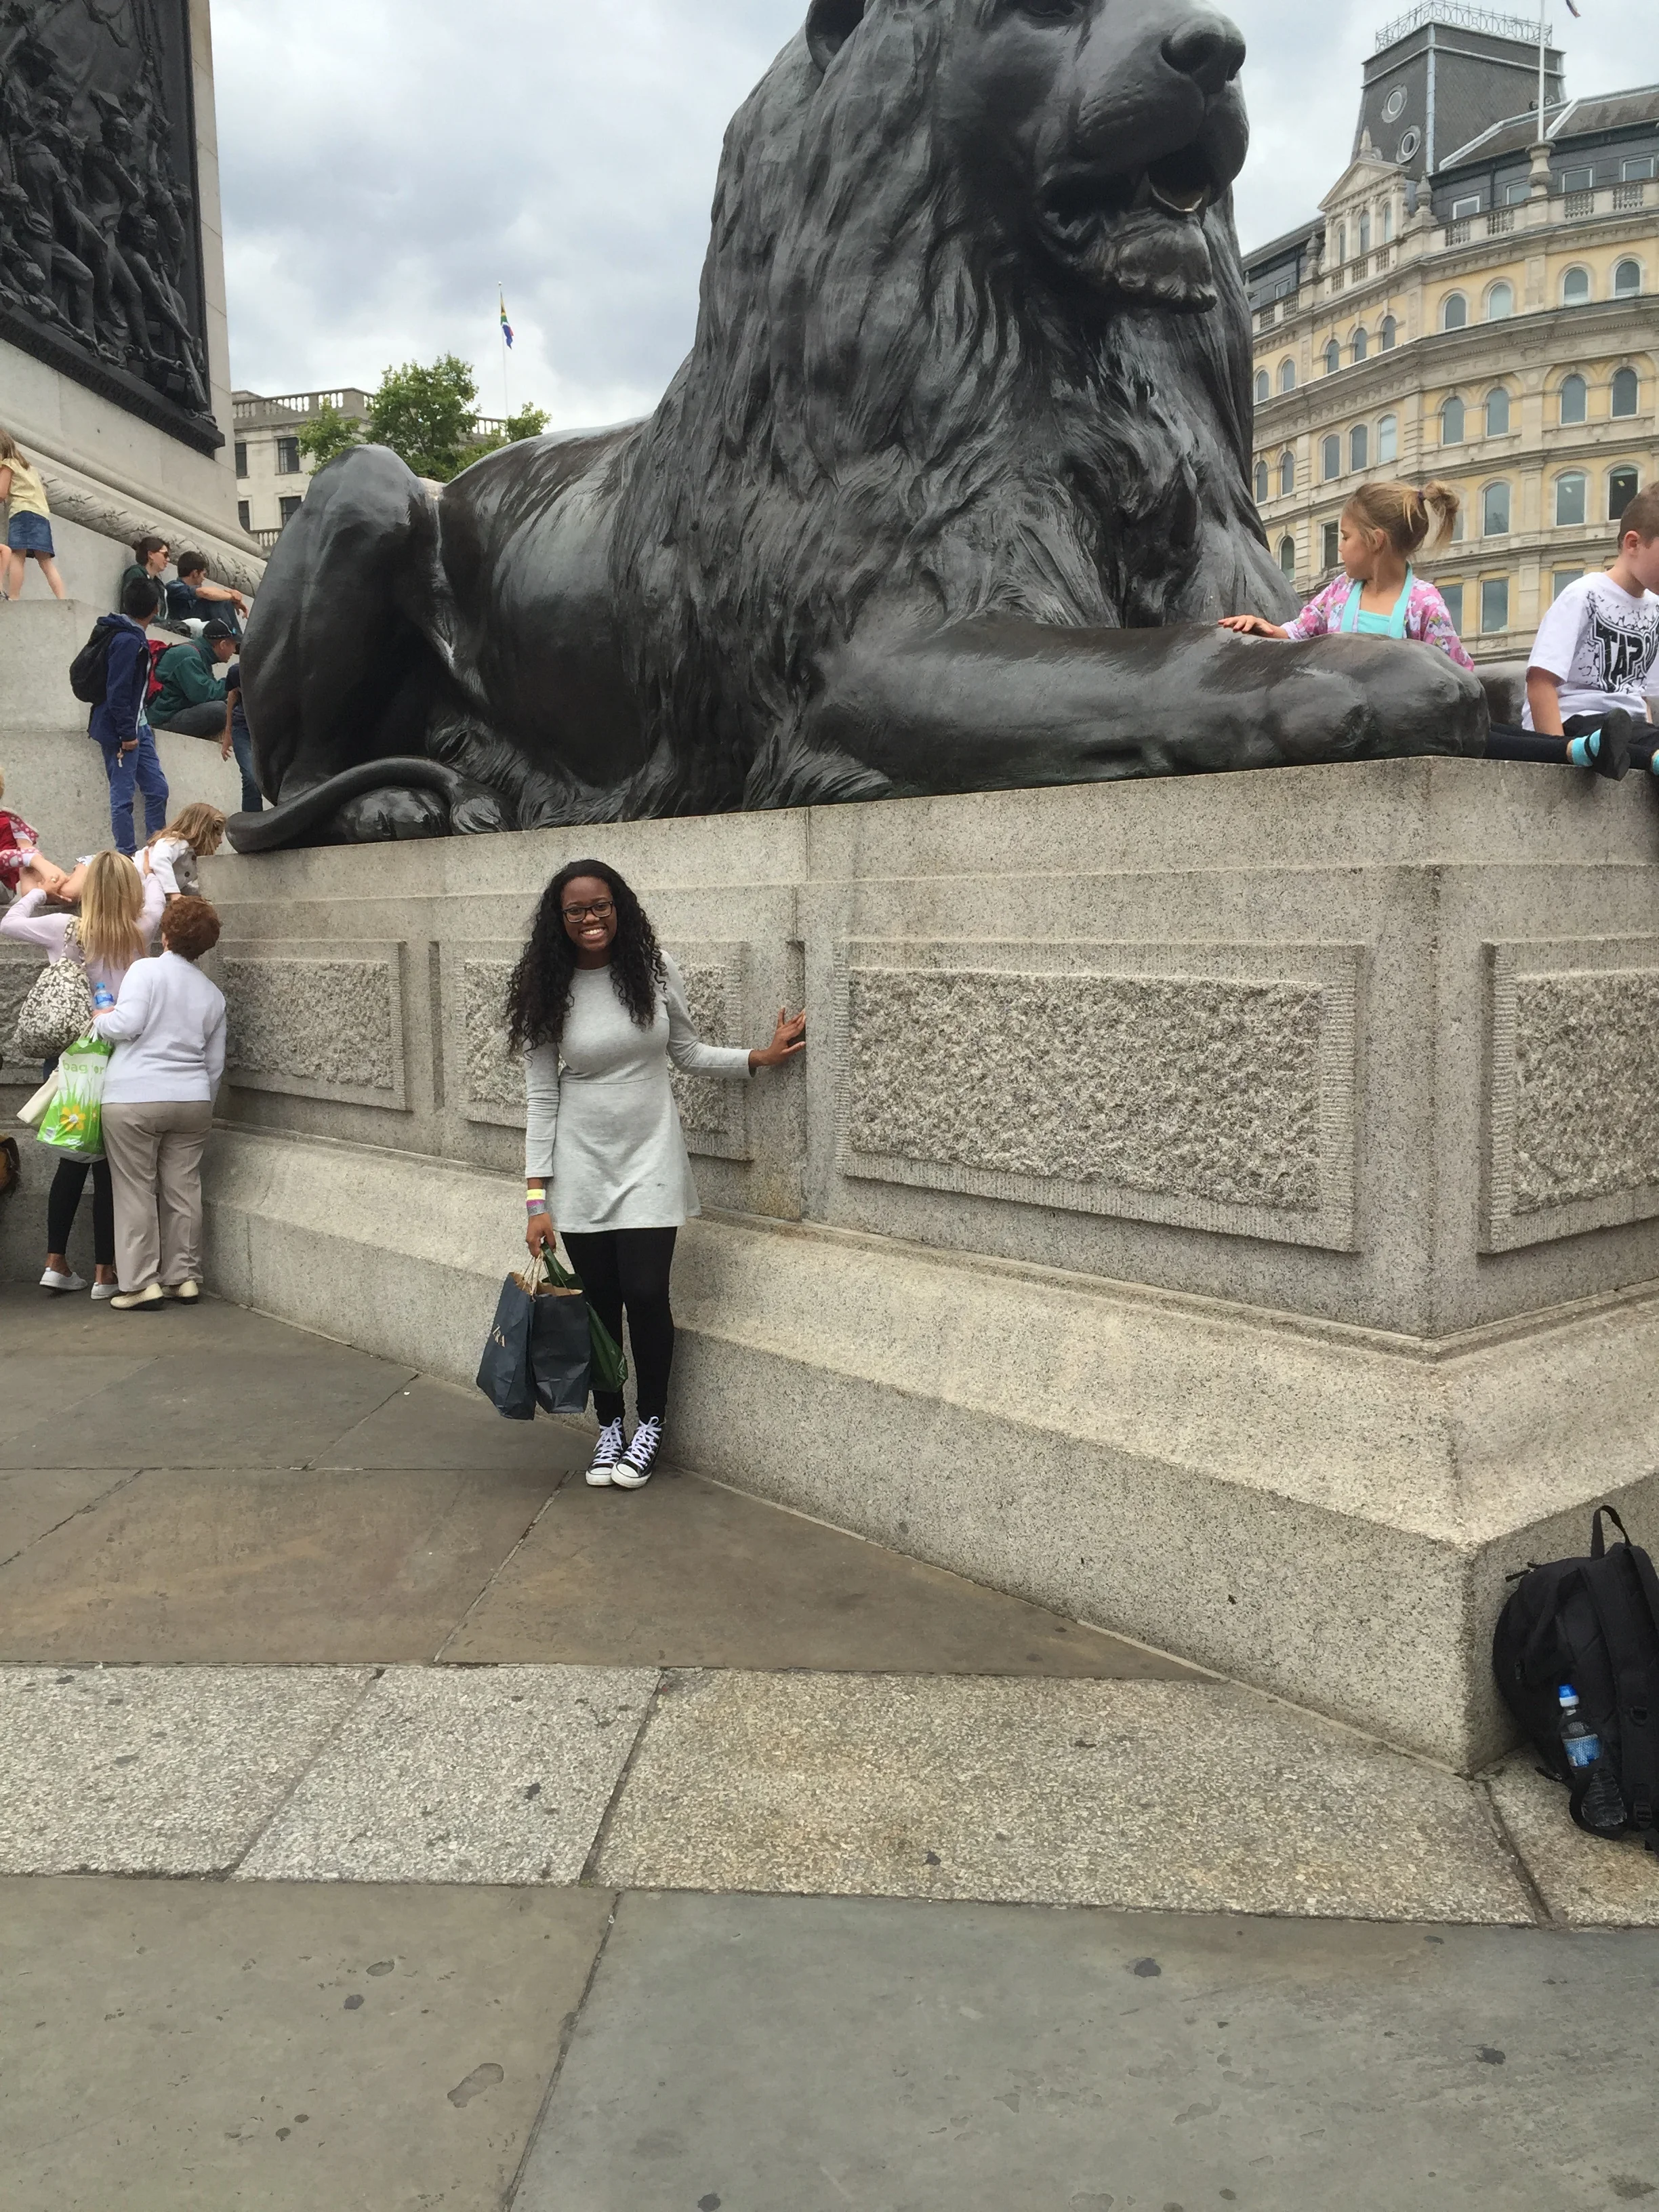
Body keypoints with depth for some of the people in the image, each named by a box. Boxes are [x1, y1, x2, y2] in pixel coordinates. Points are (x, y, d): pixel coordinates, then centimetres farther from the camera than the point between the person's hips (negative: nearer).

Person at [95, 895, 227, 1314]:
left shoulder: (147, 970, -4)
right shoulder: (213, 995, 12)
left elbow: (127, 1023, -16)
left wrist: (100, 1020, 5)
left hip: (134, 1098, -4)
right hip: (193, 1101, 5)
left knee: (136, 1191, 3)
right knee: (183, 1190, 11)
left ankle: (142, 1283, 4)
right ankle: (185, 1277, 15)